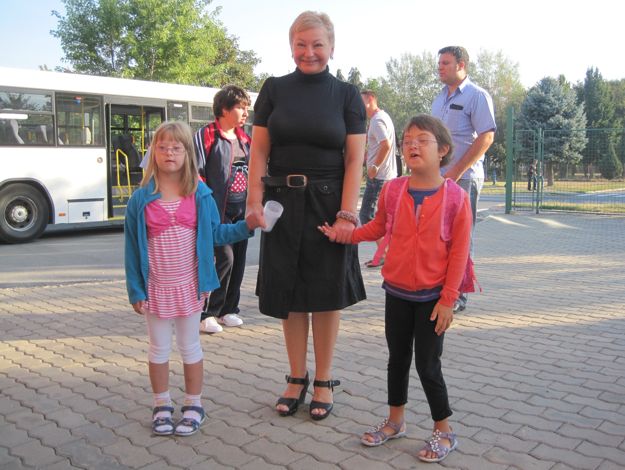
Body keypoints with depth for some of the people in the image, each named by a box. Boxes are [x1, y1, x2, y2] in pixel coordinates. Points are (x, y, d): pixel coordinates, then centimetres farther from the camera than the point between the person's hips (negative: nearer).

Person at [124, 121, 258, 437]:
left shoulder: (201, 195, -3)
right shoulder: (141, 199, -6)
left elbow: (216, 232, 4)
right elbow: (132, 248, -3)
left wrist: (247, 226, -11)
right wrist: (136, 291, -4)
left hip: (189, 286, 0)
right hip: (155, 288, 0)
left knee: (190, 347, 13)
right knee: (159, 349, 13)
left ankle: (193, 405, 27)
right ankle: (161, 406, 29)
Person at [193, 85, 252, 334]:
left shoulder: (244, 138, 15)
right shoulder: (207, 135, -6)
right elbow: (196, 173, -10)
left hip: (241, 212, 7)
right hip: (218, 211, -7)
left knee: (239, 261, 9)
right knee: (225, 258, -13)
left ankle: (229, 309, 22)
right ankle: (207, 313, 0)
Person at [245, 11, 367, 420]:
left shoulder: (347, 95, 2)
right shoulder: (274, 89, 5)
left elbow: (354, 160, -4)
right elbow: (259, 151, 3)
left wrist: (347, 213, -14)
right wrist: (255, 200, -9)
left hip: (328, 203, -1)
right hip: (283, 202, 2)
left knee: (326, 293, 6)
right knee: (290, 292, 8)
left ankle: (324, 381, 21)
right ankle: (297, 378, 24)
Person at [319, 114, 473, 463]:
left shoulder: (455, 196, -13)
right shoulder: (392, 190, -4)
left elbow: (459, 252, -11)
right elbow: (378, 227, 13)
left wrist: (448, 299, -11)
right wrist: (344, 234, 0)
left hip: (432, 296, -4)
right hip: (397, 292, 4)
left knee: (428, 365, 3)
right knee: (398, 358, 17)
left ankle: (445, 431, 24)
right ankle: (396, 421, 36)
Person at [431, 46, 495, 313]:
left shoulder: (477, 96, -5)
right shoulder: (440, 99, 18)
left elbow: (486, 137, -14)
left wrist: (456, 171, -17)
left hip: (463, 178, -7)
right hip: (437, 178, 7)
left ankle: (458, 297, 7)